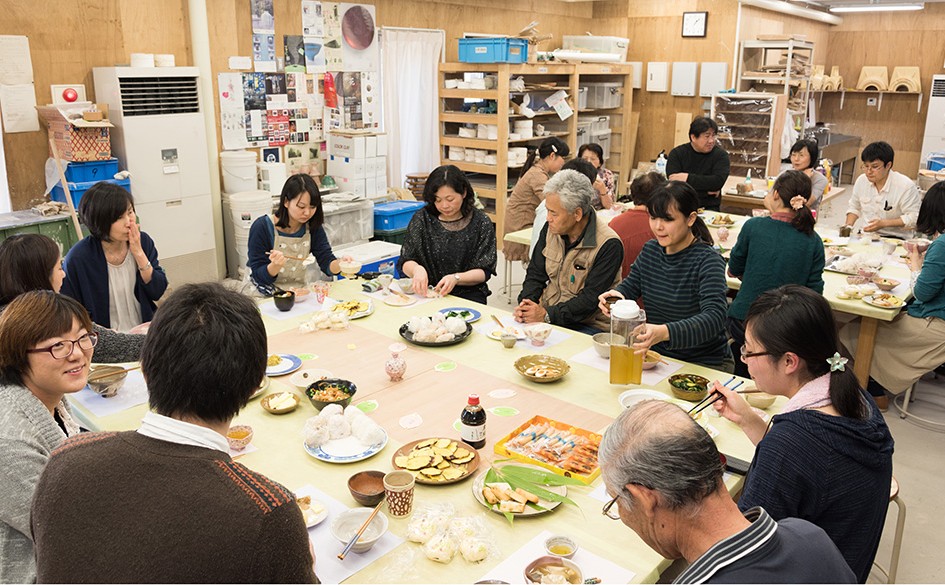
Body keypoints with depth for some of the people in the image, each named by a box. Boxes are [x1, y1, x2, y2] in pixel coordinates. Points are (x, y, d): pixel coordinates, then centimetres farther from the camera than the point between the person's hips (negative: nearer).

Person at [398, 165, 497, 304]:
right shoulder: (421, 220, 5)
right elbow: (405, 262, 3)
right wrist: (417, 269, -21)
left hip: (468, 295, -2)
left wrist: (456, 278, -22)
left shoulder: (481, 223, 0)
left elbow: (484, 271, -3)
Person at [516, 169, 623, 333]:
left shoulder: (609, 245, -17)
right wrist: (526, 301, -10)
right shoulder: (551, 228, 3)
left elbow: (591, 299, -19)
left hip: (587, 324, -5)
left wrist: (547, 315, -24)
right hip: (544, 312, 5)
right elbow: (535, 273, 10)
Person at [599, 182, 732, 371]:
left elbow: (714, 318, -29)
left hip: (705, 365, -6)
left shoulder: (707, 261, -16)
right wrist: (616, 294, -10)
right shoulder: (650, 250, 5)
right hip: (658, 356, 6)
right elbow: (630, 285, 16)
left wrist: (664, 332, -46)